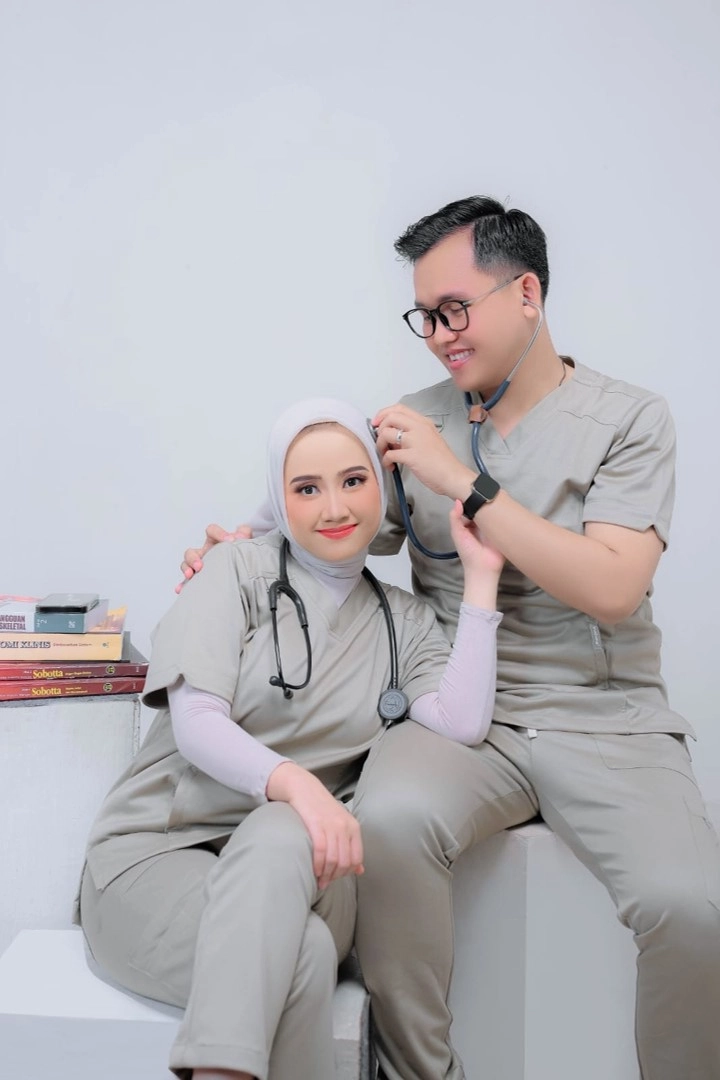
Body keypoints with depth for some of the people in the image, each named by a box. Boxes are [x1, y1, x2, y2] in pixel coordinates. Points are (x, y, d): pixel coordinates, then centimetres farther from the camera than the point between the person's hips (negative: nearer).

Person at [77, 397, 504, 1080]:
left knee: (278, 837, -36)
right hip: (155, 850, -3)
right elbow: (195, 722, -10)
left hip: (289, 869, 3)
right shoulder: (240, 571, 2)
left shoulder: (404, 621, 12)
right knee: (300, 953, -35)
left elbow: (463, 723, -7)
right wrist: (292, 781, -30)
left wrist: (481, 576, -2)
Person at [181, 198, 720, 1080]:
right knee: (390, 819, -31)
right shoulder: (419, 419, 10)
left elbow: (611, 590, -14)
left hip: (603, 715, -1)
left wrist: (464, 481, -15)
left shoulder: (628, 419, 0)